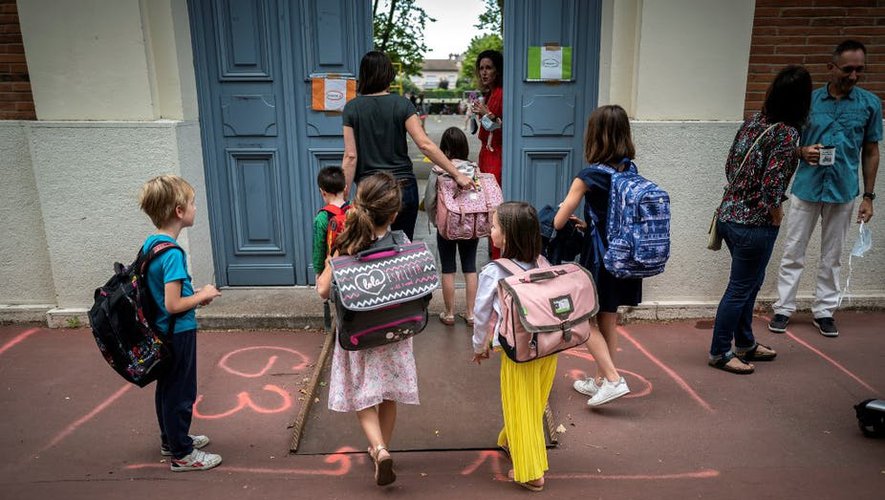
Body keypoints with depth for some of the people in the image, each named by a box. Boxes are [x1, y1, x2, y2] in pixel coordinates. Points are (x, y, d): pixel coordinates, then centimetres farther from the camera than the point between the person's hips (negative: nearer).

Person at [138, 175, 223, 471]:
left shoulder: (150, 244, 2)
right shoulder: (172, 253, -26)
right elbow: (173, 305, -28)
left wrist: (192, 294, 7)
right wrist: (202, 295, -13)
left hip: (162, 331, 9)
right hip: (178, 333, -9)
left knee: (167, 388, 23)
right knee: (181, 393, 5)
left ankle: (171, 439, 40)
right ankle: (182, 454, 19)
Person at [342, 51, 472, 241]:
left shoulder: (352, 108, -3)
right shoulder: (401, 104, -5)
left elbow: (350, 156, -5)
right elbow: (425, 144, -12)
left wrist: (344, 194, 1)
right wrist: (457, 175, -10)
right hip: (404, 187, 0)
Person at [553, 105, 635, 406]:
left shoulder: (589, 177, -16)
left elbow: (558, 222, -11)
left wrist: (571, 220, 10)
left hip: (600, 259, -7)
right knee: (608, 321, 17)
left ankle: (613, 380, 0)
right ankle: (601, 381, 28)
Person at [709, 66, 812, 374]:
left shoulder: (753, 122, 4)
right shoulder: (787, 133, -18)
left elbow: (731, 165, 11)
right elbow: (771, 184, -24)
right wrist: (776, 215, -7)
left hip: (729, 214, 8)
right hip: (754, 224, -8)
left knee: (751, 281, 23)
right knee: (740, 288, 6)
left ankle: (745, 343, 38)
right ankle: (720, 353, 20)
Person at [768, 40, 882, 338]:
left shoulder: (870, 104, 1)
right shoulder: (809, 100, -2)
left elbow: (871, 152, 6)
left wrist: (868, 196, 3)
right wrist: (803, 152, -17)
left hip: (843, 191, 1)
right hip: (807, 188, -1)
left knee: (832, 257, 10)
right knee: (793, 253, 4)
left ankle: (824, 311, 22)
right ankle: (784, 309, 14)